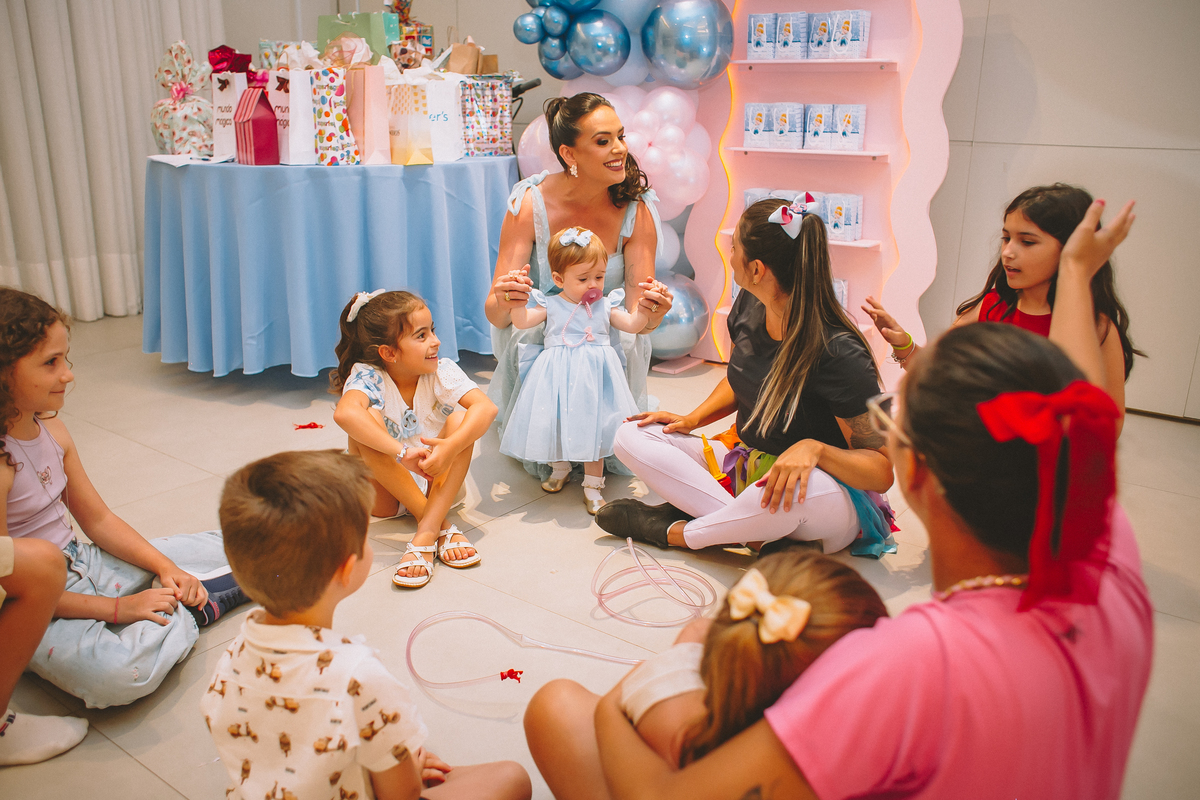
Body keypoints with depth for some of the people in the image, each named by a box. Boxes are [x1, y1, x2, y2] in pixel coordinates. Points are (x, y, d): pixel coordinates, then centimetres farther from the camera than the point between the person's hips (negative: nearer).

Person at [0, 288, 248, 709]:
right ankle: (189, 611, -14)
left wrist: (165, 566, -6)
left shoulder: (52, 433, 0)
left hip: (83, 563, 7)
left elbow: (98, 520, 7)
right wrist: (117, 609, -21)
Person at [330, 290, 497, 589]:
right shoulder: (368, 375, -19)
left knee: (459, 421, -24)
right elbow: (345, 413, -42)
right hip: (385, 490, -1)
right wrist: (402, 453, -50)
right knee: (368, 421, -29)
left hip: (438, 483, 2)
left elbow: (486, 407, -30)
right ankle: (442, 527, -30)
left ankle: (426, 533, -34)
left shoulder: (441, 371, -13)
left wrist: (451, 448, -47)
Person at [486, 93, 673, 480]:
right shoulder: (531, 203, -20)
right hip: (539, 333, -1)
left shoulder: (637, 208, -17)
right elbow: (495, 314, -24)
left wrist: (652, 312, -44)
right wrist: (504, 302, -48)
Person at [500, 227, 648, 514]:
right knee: (556, 423, 5)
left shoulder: (605, 305, 9)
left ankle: (592, 485, 12)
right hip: (558, 373, 0)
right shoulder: (551, 305, 5)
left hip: (594, 374, 0)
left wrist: (642, 307, -14)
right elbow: (522, 321, -3)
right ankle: (560, 467, 35)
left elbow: (632, 325, 3)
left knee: (593, 426, 0)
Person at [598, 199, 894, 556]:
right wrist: (692, 418, 3)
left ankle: (672, 531, -17)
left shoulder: (840, 354, -26)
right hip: (748, 467, 7)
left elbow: (883, 472, -23)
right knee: (632, 436, -6)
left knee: (799, 489, -44)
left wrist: (814, 448, -40)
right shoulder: (749, 305, -4)